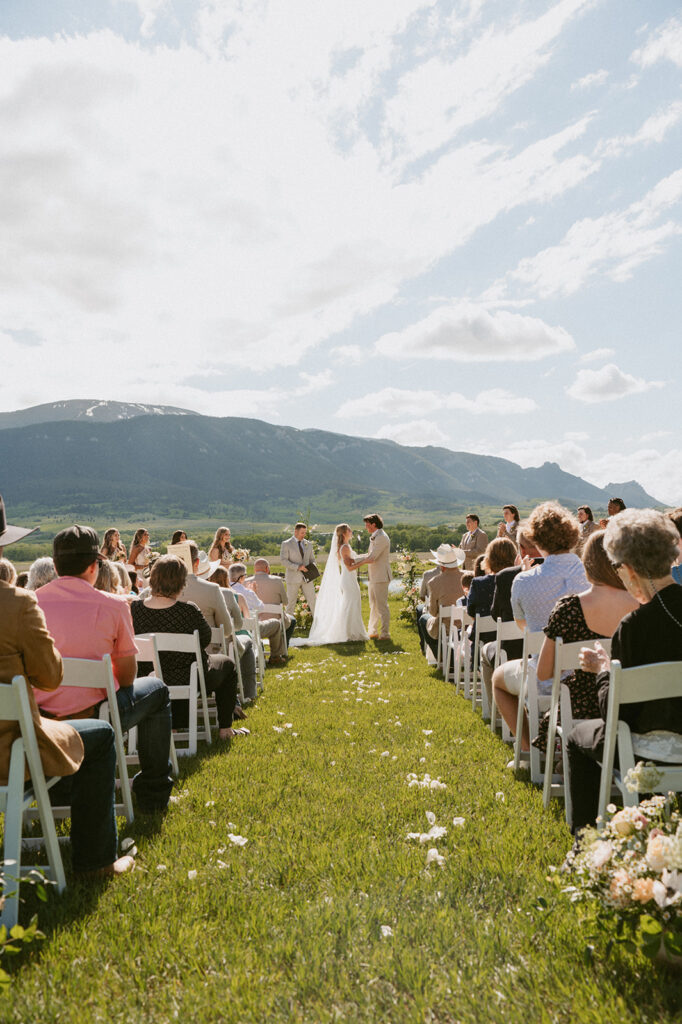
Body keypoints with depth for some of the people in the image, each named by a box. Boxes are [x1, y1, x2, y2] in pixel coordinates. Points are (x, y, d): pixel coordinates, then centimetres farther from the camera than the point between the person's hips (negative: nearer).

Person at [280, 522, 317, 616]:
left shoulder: (308, 544, 11)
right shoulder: (286, 544, -2)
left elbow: (312, 559, 19)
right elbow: (283, 560, -11)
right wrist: (297, 567, -21)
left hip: (306, 578, 4)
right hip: (293, 578, -3)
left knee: (313, 600, 0)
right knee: (291, 602, 4)